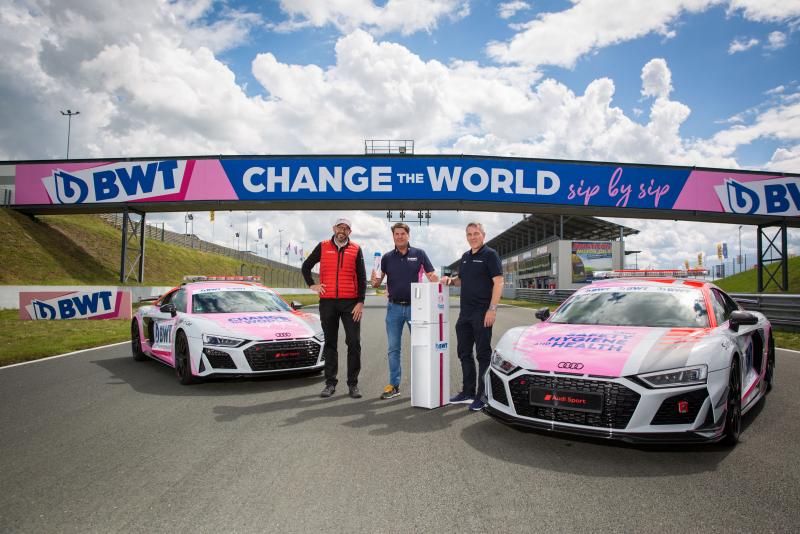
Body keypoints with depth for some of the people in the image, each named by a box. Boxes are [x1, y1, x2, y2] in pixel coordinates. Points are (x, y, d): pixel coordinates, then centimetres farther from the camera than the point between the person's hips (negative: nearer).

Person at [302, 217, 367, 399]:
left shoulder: (356, 250, 6)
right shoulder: (323, 247, 8)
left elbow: (362, 278, 3)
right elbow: (306, 266, 19)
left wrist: (360, 302, -5)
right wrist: (312, 285, 5)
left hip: (350, 303, -1)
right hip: (327, 302, 1)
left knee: (354, 343, -2)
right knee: (330, 343, 8)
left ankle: (353, 384, 7)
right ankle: (330, 383, 16)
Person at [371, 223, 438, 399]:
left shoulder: (419, 254, 1)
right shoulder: (387, 257, 7)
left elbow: (432, 276, -2)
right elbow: (378, 280, 6)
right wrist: (375, 281, -18)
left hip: (415, 306, -2)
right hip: (394, 307, 2)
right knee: (393, 348, 6)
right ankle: (394, 385, 15)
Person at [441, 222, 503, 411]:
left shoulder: (490, 254, -6)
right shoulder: (465, 257, 16)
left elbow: (498, 282, -13)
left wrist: (492, 309, -20)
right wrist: (451, 279, 4)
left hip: (482, 313, -8)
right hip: (465, 312, 8)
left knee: (483, 354, -1)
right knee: (464, 353, 13)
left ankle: (482, 396, 7)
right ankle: (468, 392, 25)